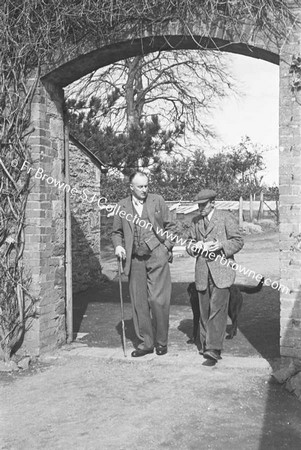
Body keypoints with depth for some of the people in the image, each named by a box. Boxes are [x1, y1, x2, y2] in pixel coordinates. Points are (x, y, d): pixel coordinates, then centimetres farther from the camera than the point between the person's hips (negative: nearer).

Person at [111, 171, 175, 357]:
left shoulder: (158, 201, 5)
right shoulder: (123, 205, 9)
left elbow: (170, 225, 10)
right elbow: (117, 232, 16)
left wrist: (168, 246, 0)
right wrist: (118, 246, -2)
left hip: (157, 257, -2)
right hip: (135, 260, 2)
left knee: (158, 300, -5)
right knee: (139, 303, 5)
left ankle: (161, 341, 11)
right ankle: (146, 342, 17)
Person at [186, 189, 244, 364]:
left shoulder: (226, 217, 1)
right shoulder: (196, 221, 15)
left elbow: (238, 241, -1)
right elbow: (189, 243, 20)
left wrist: (220, 245, -17)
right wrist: (194, 246, -4)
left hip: (221, 270, -5)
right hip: (202, 271, 5)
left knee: (218, 310, -12)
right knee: (204, 311, 9)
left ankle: (214, 349, -15)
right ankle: (205, 345, 20)